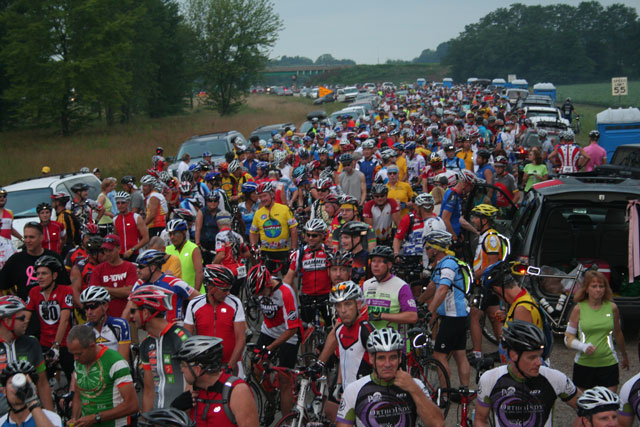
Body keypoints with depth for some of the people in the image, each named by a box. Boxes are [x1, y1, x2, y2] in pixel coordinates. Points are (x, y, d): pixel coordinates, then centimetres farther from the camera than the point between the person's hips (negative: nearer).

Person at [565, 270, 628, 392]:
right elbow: (568, 338, 1)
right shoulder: (579, 309, -2)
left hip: (609, 363, 1)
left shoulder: (612, 307, 3)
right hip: (583, 364, -1)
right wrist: (583, 347, -18)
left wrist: (624, 356, 30)